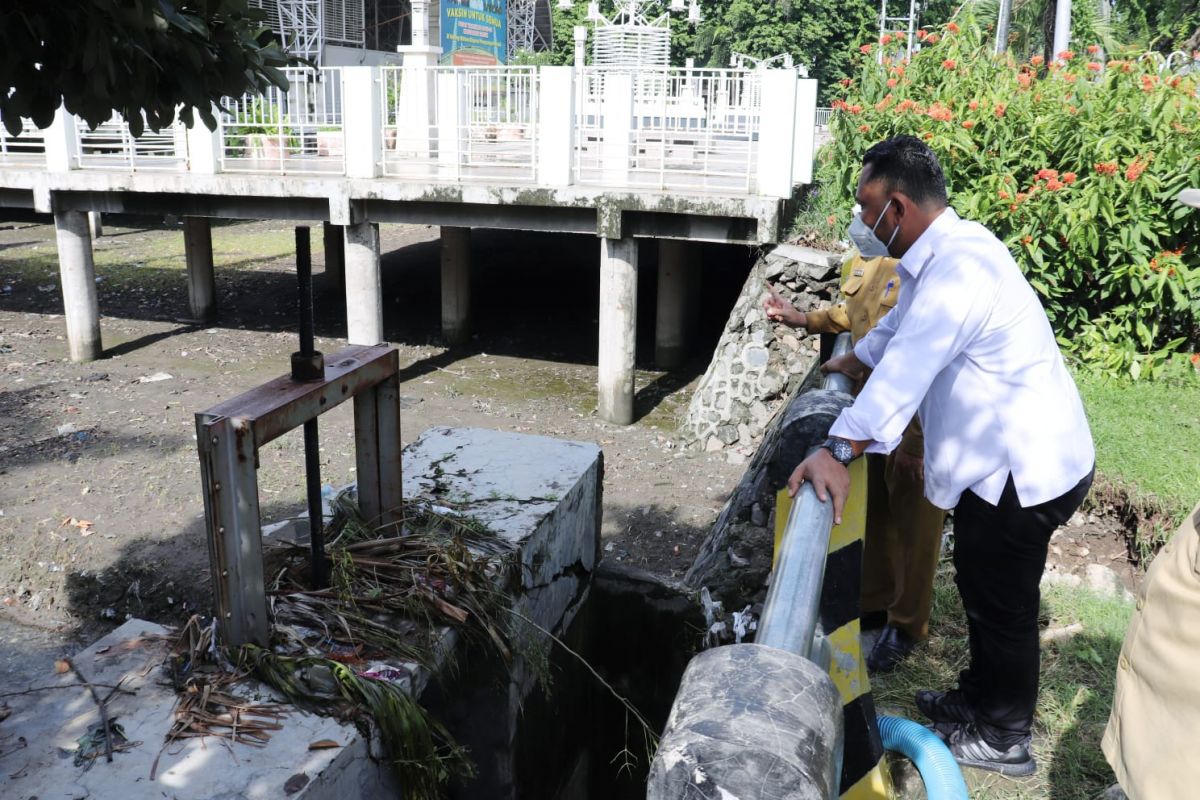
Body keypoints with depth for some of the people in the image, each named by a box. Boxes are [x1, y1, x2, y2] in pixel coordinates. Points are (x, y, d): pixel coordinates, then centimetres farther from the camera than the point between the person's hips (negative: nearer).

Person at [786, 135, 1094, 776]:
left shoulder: (959, 270, -28)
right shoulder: (938, 253, 5)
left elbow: (905, 370, -36)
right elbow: (897, 326, 22)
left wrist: (837, 451, -38)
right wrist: (851, 361, 30)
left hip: (1026, 467, -10)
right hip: (1000, 457, 10)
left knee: (1002, 604, 6)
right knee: (981, 587, 22)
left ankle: (1003, 740, 25)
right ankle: (978, 698, 41)